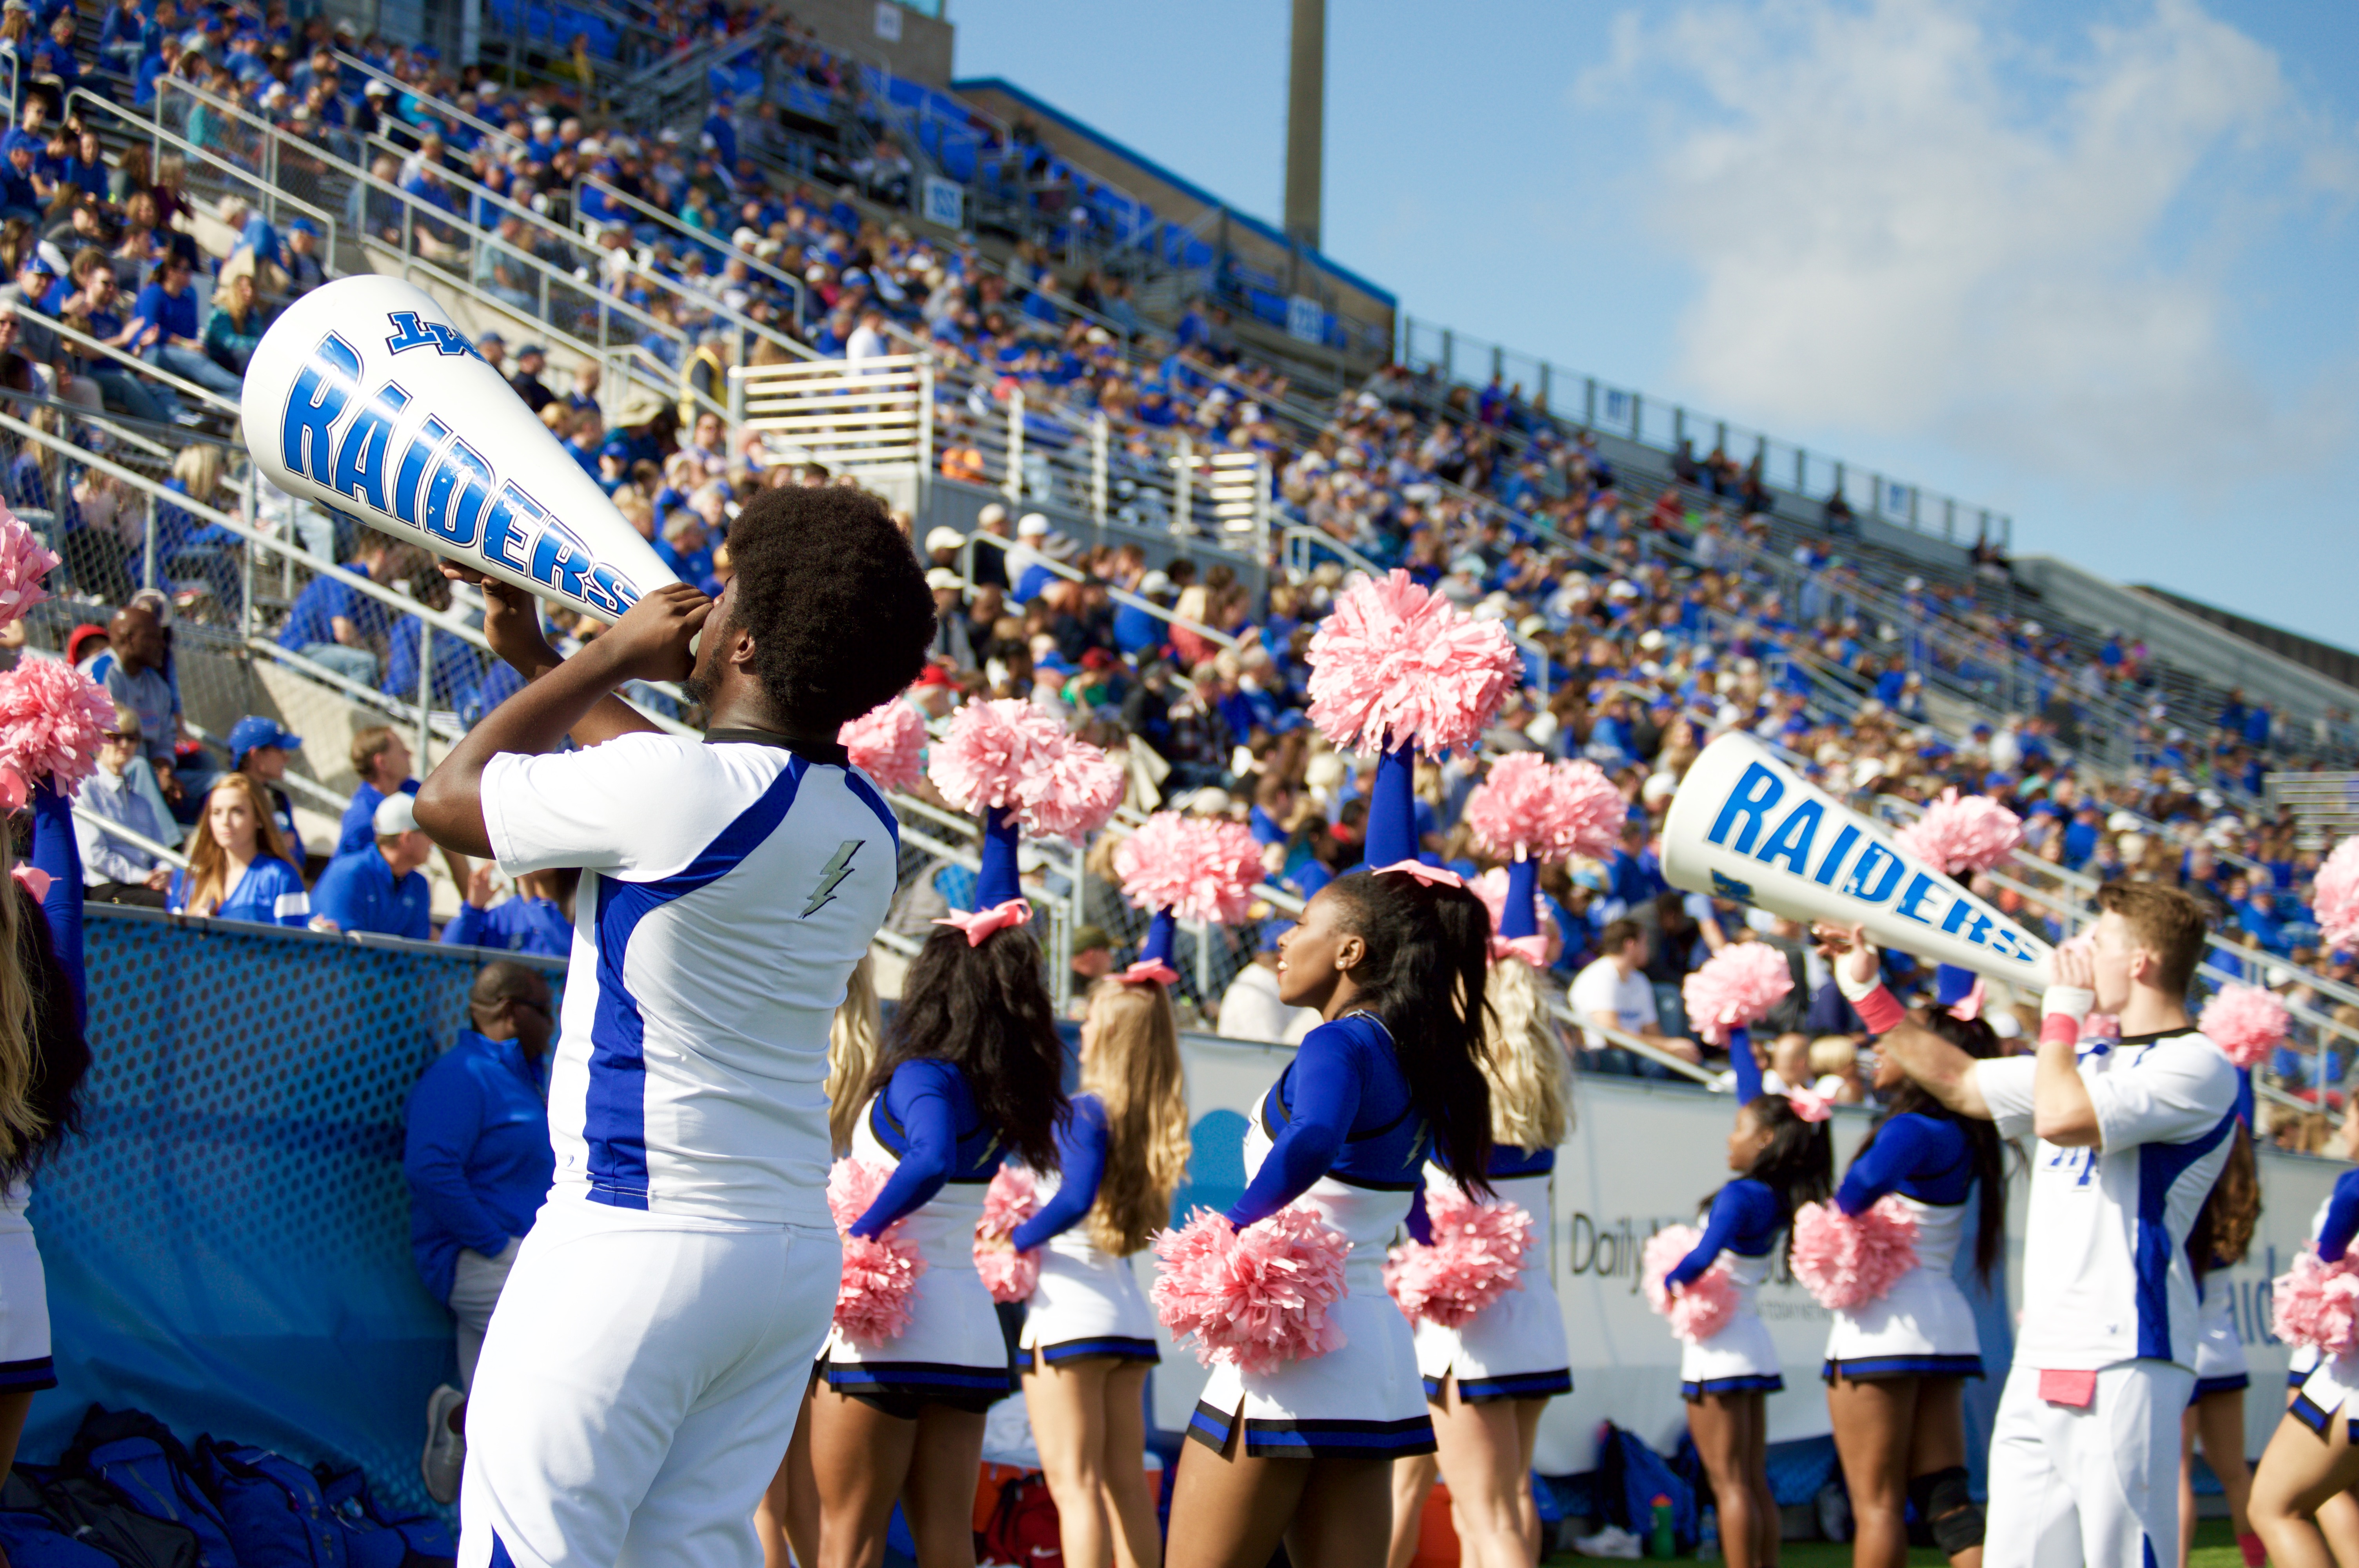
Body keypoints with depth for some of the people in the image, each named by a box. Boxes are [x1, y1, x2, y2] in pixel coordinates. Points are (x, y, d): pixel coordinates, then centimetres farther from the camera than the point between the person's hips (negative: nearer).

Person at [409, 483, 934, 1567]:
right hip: (795, 1254, 8)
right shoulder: (868, 825, 8)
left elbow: (447, 798, -1)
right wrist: (537, 658, 36)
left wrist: (606, 659, 8)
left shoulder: (669, 787, -16)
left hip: (632, 1243, -8)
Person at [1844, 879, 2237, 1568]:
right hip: (2043, 1358, 9)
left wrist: (2062, 1012, -5)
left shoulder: (2197, 1066, -7)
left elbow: (2062, 1117, -20)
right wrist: (1868, 992, 33)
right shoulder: (2090, 1064, 22)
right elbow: (1960, 1081, 33)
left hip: (2122, 1361, -9)